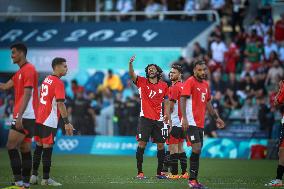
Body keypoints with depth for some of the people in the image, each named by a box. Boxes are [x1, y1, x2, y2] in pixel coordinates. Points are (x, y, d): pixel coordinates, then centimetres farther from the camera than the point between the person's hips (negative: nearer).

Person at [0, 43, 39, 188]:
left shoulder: (28, 69, -11)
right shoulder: (20, 72, 19)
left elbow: (27, 94, -18)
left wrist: (19, 116, -24)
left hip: (25, 116, -10)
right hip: (26, 117, 10)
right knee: (25, 149, 7)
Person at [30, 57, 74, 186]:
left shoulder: (46, 80, 14)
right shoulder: (58, 83, -12)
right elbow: (60, 104, -19)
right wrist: (67, 123, -18)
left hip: (39, 119, 8)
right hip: (50, 121, -8)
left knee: (39, 146, 13)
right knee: (47, 148, -4)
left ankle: (34, 175, 15)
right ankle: (46, 179, -2)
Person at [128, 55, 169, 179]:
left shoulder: (164, 86, 8)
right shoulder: (142, 82, 3)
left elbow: (166, 101, 15)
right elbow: (132, 75, -13)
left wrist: (166, 114, 0)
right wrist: (130, 63, -31)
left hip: (158, 120, 3)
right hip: (145, 118, -2)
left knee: (160, 145, 3)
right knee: (142, 143, -8)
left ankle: (159, 172, 13)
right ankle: (139, 172, -5)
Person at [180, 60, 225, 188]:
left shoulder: (205, 85, 16)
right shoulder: (190, 82, -8)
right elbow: (183, 99, -15)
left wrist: (216, 118, 25)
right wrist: (184, 118, -25)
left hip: (200, 123, 8)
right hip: (191, 122, -8)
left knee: (198, 150, 7)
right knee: (197, 148, -14)